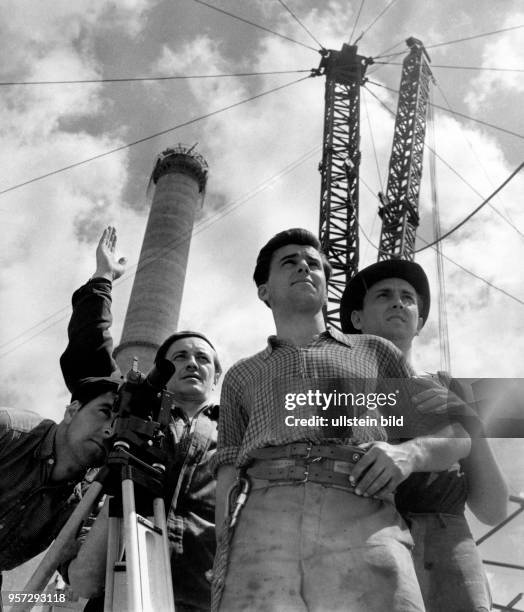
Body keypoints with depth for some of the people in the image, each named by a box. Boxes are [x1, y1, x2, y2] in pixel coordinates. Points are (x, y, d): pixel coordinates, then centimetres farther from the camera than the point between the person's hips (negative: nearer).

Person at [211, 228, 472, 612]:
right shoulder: (241, 377, 32)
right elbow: (228, 479, 21)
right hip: (264, 526, 1)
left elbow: (456, 437, 25)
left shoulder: (375, 352, 30)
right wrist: (223, 565, 2)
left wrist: (408, 453, 1)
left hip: (363, 524, 0)